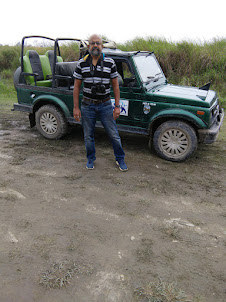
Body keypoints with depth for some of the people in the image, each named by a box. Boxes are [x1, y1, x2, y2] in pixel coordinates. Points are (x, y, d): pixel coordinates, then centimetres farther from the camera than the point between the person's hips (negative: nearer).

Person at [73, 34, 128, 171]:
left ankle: (120, 160, 24)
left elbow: (115, 86, 2)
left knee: (114, 135, 4)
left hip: (105, 105, -1)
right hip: (87, 105, 1)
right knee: (88, 136, 12)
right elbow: (77, 87, 3)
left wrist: (117, 106, -3)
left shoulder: (110, 63, -1)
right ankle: (91, 159, 33)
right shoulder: (82, 63, 1)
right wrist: (76, 107, -1)